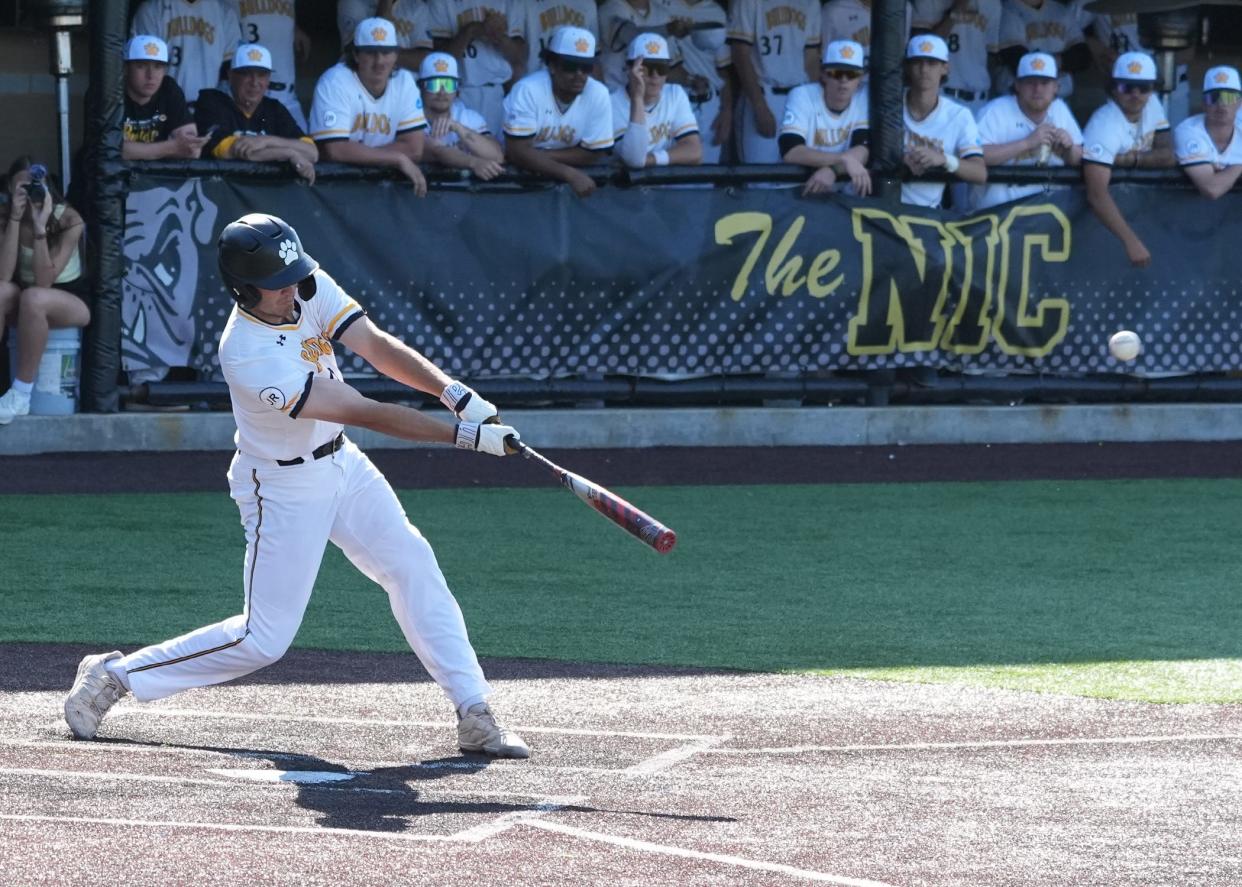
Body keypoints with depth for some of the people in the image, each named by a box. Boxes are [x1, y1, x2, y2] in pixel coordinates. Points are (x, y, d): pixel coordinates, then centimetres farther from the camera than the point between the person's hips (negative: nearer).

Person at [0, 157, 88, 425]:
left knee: (33, 297, -37)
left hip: (71, 301, -3)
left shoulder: (68, 220, -18)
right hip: (27, 302, 3)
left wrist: (40, 227, -34)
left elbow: (43, 282, -26)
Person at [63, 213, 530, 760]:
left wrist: (453, 391, -32)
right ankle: (115, 676, 9)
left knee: (414, 569, -1)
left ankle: (474, 714, 1)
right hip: (283, 489, -7)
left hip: (339, 464, 7)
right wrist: (467, 436, -33)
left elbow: (378, 347, -16)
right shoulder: (250, 357, -34)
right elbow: (366, 414, -33)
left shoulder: (310, 288, -13)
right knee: (264, 638, -4)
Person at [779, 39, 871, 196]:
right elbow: (790, 152, -22)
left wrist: (831, 171, -33)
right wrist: (843, 160, -32)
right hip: (800, 187, -3)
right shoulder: (802, 96, -9)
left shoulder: (864, 99, -1)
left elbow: (863, 150, -13)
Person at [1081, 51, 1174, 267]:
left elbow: (1168, 156, -10)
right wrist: (1131, 240, -50)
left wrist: (1128, 159, -28)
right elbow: (1097, 194, -40)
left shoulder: (1152, 104, -6)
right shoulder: (1104, 126, -30)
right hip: (1106, 207, -7)